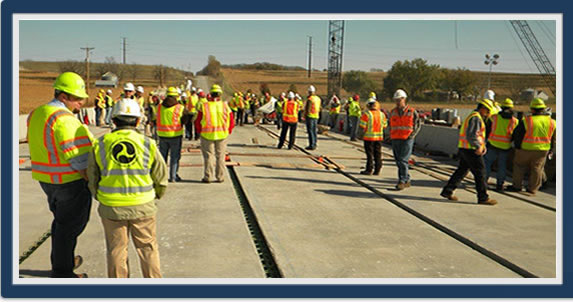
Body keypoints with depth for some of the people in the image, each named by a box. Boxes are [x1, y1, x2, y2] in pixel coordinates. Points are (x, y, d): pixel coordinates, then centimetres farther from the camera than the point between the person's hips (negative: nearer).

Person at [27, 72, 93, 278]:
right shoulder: (64, 119, -22)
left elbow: (37, 150, 13)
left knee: (61, 221, 25)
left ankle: (62, 260, 40)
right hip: (71, 182, -9)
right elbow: (78, 159, -24)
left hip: (46, 180, 9)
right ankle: (62, 273, 17)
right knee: (70, 226, 5)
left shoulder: (36, 114, 8)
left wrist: (44, 174, 19)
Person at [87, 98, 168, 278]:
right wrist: (156, 195, 22)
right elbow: (161, 177, 2)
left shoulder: (100, 145, -5)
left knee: (116, 249, 15)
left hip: (111, 209, 1)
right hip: (143, 207, 0)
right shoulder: (147, 144, -7)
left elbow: (92, 178, 4)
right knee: (147, 247, 15)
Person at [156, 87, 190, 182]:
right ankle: (173, 176, 8)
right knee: (175, 156, 6)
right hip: (175, 135, -3)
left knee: (162, 155, 15)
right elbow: (185, 120, -1)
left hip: (162, 134, 3)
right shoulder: (180, 108, -9)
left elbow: (157, 119, 9)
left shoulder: (159, 107, 2)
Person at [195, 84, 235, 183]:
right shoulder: (225, 106, -2)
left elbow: (197, 122, -3)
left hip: (207, 135, -1)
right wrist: (227, 132, 15)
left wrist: (201, 132, 11)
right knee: (220, 156, 12)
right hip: (222, 135, 1)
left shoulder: (204, 106, -7)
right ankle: (220, 177, 15)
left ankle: (207, 177, 10)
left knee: (208, 156, 8)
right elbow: (232, 122, 2)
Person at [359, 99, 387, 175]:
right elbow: (384, 125, 8)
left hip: (369, 137, -4)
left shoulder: (367, 114, -12)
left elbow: (362, 126, -15)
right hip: (379, 137, 4)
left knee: (370, 154, 2)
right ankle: (377, 170, 12)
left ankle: (369, 170, 4)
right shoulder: (382, 114, 3)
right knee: (378, 154, 10)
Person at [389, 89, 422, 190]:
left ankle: (402, 181, -11)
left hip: (407, 140, -5)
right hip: (395, 140, 5)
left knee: (403, 160, -14)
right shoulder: (393, 112, 10)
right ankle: (407, 180, 21)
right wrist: (391, 135, 9)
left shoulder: (412, 112, -1)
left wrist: (412, 135, -7)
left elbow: (418, 125, 4)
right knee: (398, 161, 8)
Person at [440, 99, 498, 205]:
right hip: (471, 150, -10)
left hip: (464, 149, 10)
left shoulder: (474, 117, 20)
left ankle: (447, 191, 16)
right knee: (480, 172, -3)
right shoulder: (476, 118, -14)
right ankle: (483, 198, 3)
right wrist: (478, 146, -21)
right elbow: (471, 135, -24)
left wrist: (483, 146, 12)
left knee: (461, 170, 15)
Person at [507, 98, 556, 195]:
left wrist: (517, 146, 10)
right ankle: (532, 189, 21)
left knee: (519, 166, 13)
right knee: (536, 169, 14)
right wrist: (551, 152, 19)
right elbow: (554, 139, 9)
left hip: (526, 149, -3)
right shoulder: (551, 122, 0)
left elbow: (516, 135, -4)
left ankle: (517, 186, 18)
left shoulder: (526, 120, -12)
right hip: (542, 151, 3)